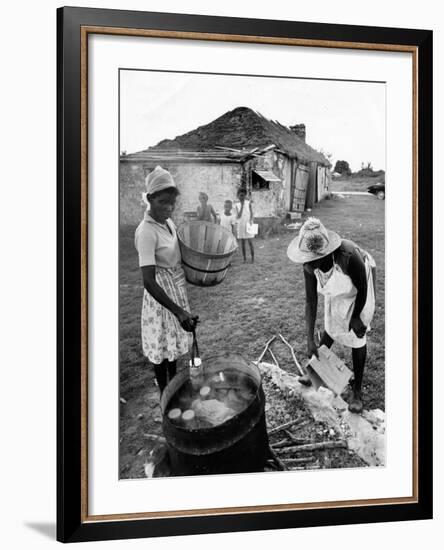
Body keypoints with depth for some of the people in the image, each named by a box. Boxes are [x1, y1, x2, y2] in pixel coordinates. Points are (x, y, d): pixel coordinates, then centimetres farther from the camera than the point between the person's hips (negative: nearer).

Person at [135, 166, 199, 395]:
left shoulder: (167, 221, -2)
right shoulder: (146, 232, -27)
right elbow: (148, 281, -32)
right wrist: (179, 311, -35)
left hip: (177, 288, 8)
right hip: (161, 291, -8)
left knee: (173, 341, 23)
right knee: (161, 345, 9)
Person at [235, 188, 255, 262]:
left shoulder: (248, 203, -1)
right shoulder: (237, 205, 3)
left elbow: (251, 214, -2)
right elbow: (238, 216, -8)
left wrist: (250, 221, -19)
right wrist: (242, 205, -11)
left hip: (248, 225, -2)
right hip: (240, 226, 2)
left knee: (250, 242, -3)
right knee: (242, 243, 4)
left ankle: (252, 258, 3)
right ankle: (244, 259, 10)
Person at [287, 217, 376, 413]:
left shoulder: (348, 256, -44)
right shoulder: (310, 266, -29)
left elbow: (362, 289, -25)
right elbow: (311, 302, -20)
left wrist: (355, 316, -10)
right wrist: (310, 340, -21)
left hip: (357, 292, -4)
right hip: (336, 292, 4)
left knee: (357, 336, -1)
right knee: (330, 329, 16)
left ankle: (357, 389, 13)